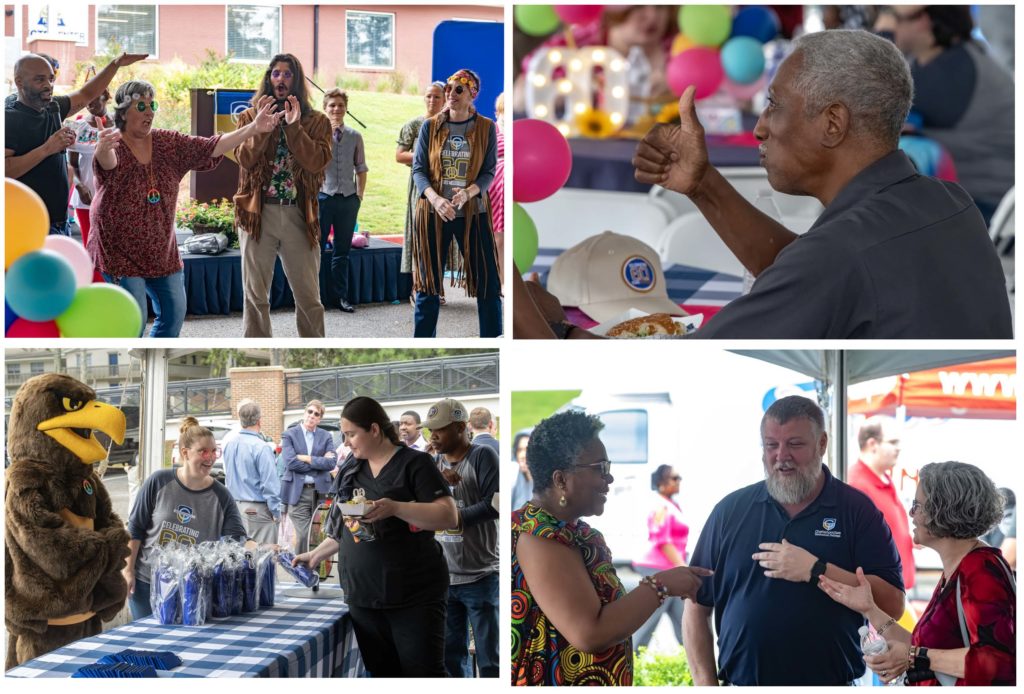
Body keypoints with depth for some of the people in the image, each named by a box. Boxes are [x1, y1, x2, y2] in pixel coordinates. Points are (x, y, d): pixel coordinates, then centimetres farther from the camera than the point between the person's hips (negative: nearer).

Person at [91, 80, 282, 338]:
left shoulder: (168, 143, 1)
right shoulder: (113, 144, -15)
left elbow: (209, 148, -4)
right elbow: (108, 163, -38)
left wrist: (253, 128, -17)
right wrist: (103, 150, -64)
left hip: (161, 249, 6)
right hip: (121, 250, -6)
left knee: (174, 312, 9)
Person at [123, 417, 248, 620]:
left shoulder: (221, 496, -4)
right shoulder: (159, 482, -7)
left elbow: (237, 538, -9)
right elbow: (135, 529, 0)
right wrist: (128, 570, -2)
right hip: (146, 581, -1)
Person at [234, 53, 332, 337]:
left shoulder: (316, 121, 6)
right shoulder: (250, 116, 8)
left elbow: (317, 163, -9)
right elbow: (245, 159, -7)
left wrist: (294, 127, -16)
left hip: (299, 215, 0)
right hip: (259, 213, 0)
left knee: (309, 297, 4)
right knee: (256, 296, 4)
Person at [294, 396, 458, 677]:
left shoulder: (415, 463, -5)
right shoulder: (351, 470, 15)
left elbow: (449, 516, -14)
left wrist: (395, 508, -23)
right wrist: (316, 555, 20)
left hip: (414, 595, -6)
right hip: (363, 598, 6)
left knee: (423, 673, -8)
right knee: (382, 674, 5)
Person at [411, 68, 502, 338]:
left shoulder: (486, 128, 0)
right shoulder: (430, 127, 2)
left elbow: (489, 171, -3)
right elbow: (418, 169, -2)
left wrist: (468, 193, -23)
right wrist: (435, 199, -21)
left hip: (473, 213, -1)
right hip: (432, 213, 1)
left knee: (487, 282, -3)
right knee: (429, 284, 6)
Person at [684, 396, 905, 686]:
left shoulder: (857, 510, 0)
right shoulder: (730, 510, 5)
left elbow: (893, 603, -9)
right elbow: (697, 607, 6)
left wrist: (815, 571, -16)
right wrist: (706, 682, -2)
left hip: (831, 681, -1)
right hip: (741, 682, 2)